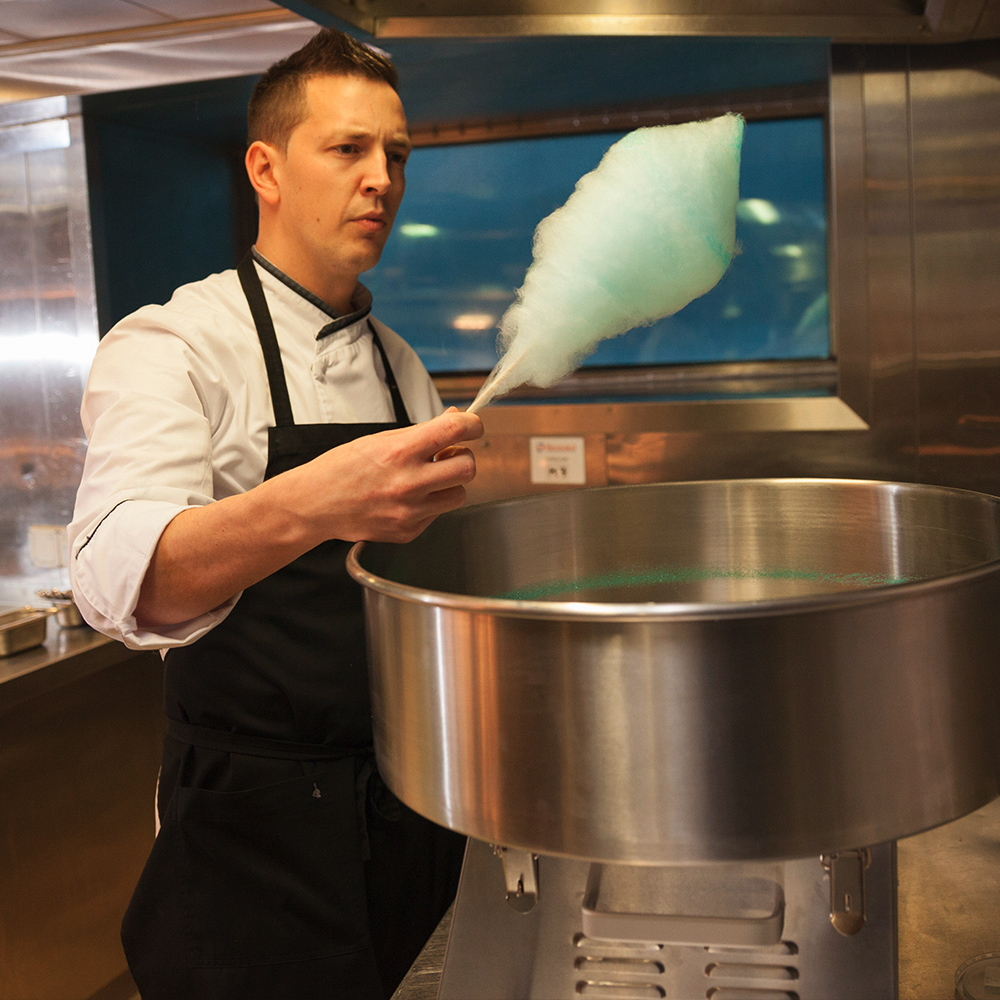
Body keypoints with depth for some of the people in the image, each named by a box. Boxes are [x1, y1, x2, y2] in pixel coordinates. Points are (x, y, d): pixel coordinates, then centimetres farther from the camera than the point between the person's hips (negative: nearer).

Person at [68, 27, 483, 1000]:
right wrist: (315, 506, -48)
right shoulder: (170, 346, -13)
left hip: (407, 802, 6)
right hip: (254, 821, -5)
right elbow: (125, 581, -31)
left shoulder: (398, 365, 8)